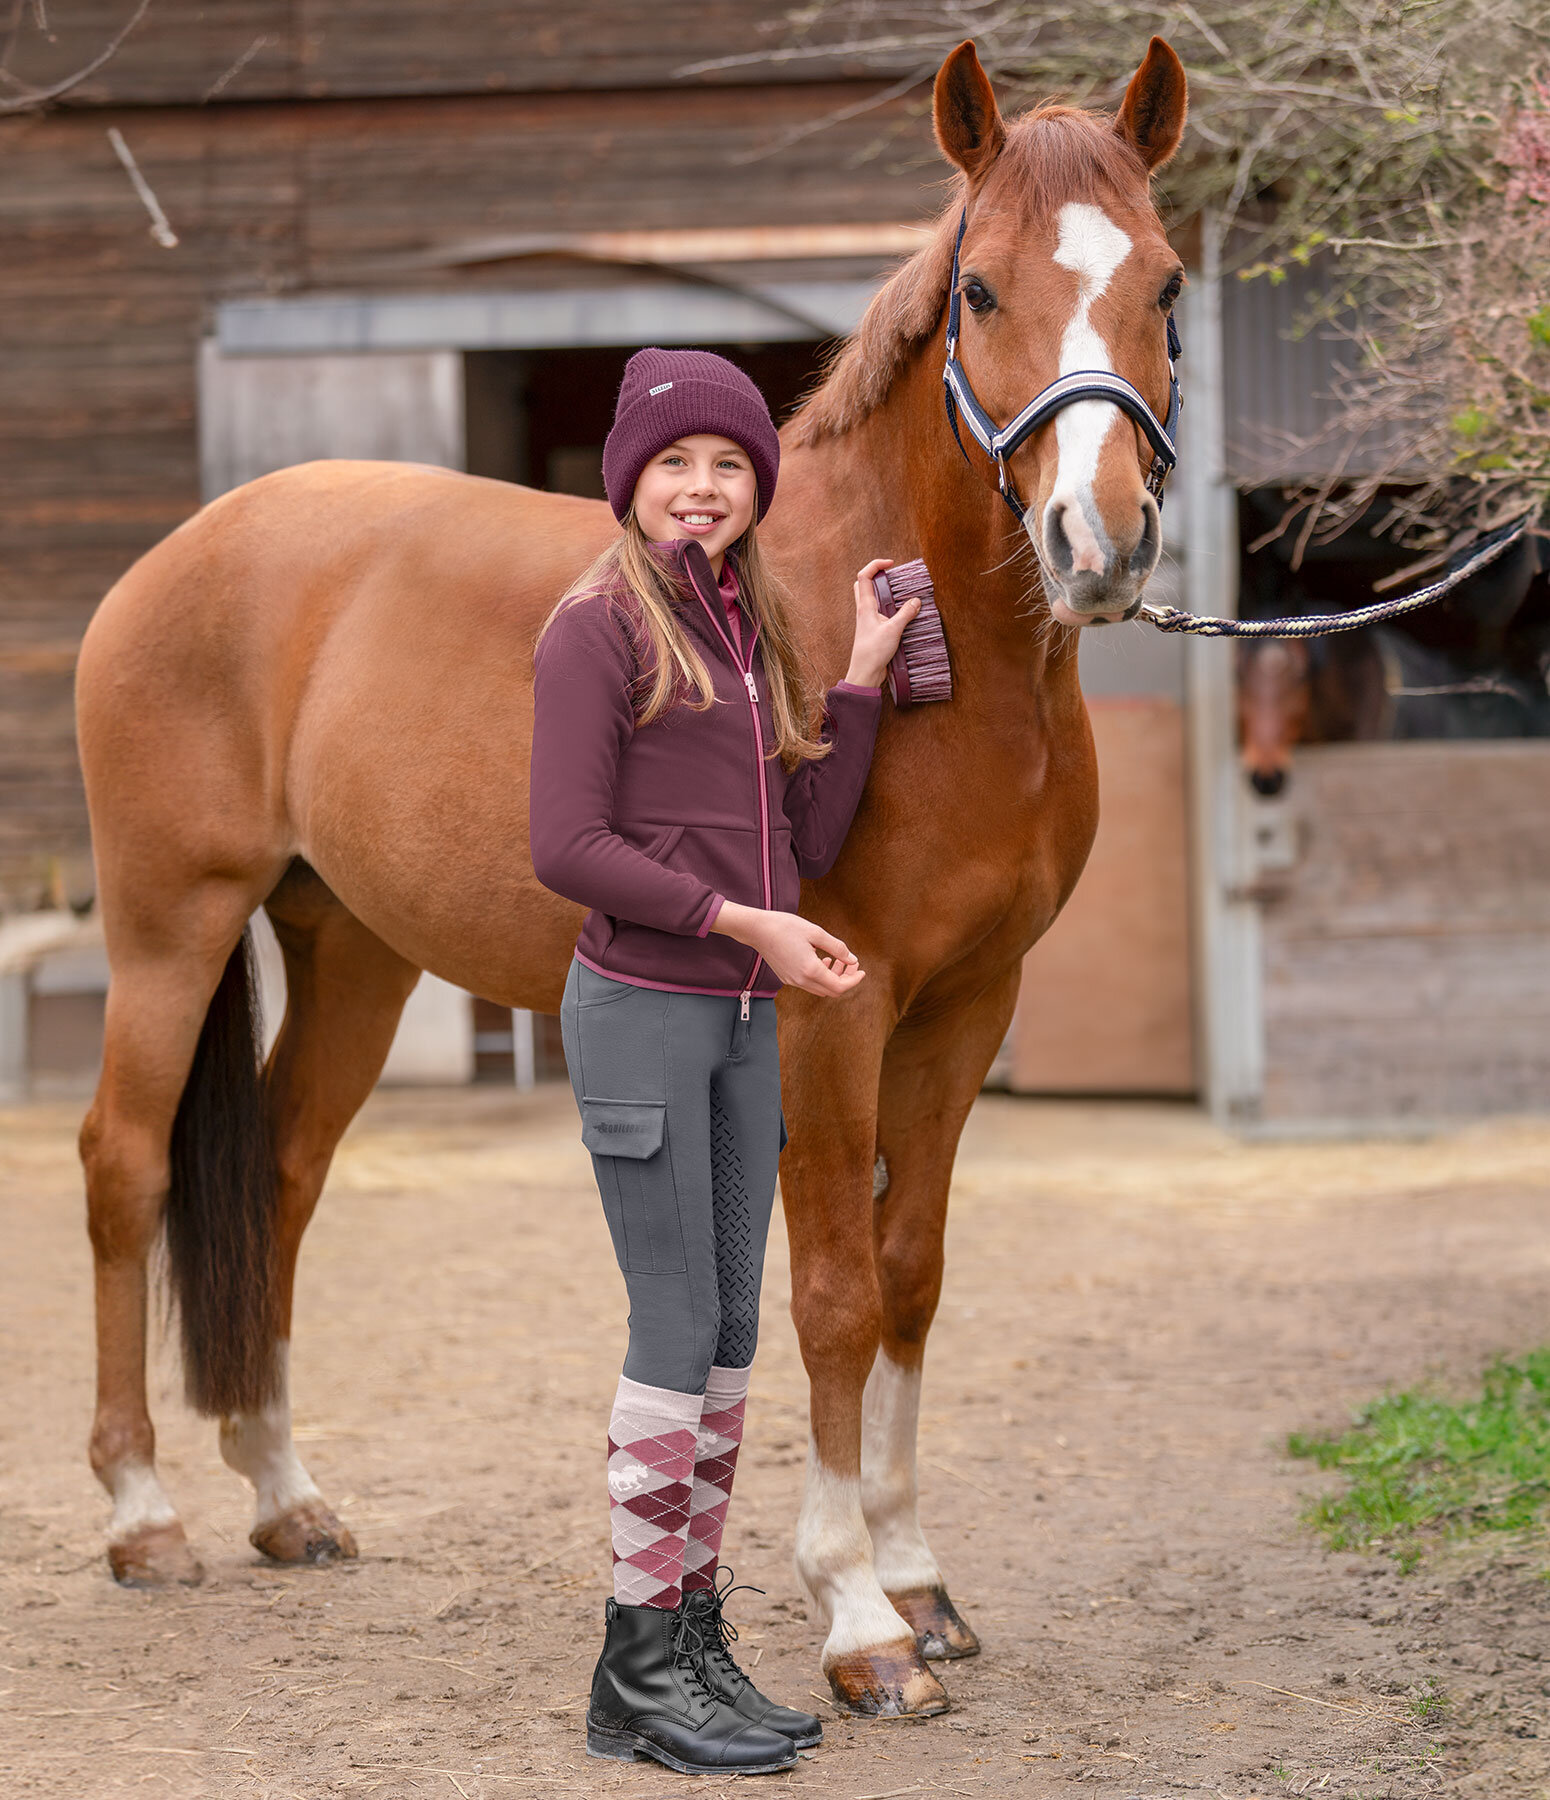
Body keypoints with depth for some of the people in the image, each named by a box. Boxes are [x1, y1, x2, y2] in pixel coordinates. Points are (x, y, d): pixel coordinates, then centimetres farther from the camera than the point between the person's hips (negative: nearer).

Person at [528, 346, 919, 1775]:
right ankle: (638, 1672, 1)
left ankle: (699, 1632, 18)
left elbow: (811, 842, 12)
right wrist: (743, 920, -17)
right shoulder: (600, 626, -8)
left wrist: (863, 681, 7)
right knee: (678, 1329, -6)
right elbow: (567, 848, -15)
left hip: (744, 1019, 8)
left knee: (731, 1332, 9)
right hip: (641, 1009, -7)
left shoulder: (753, 629, 14)